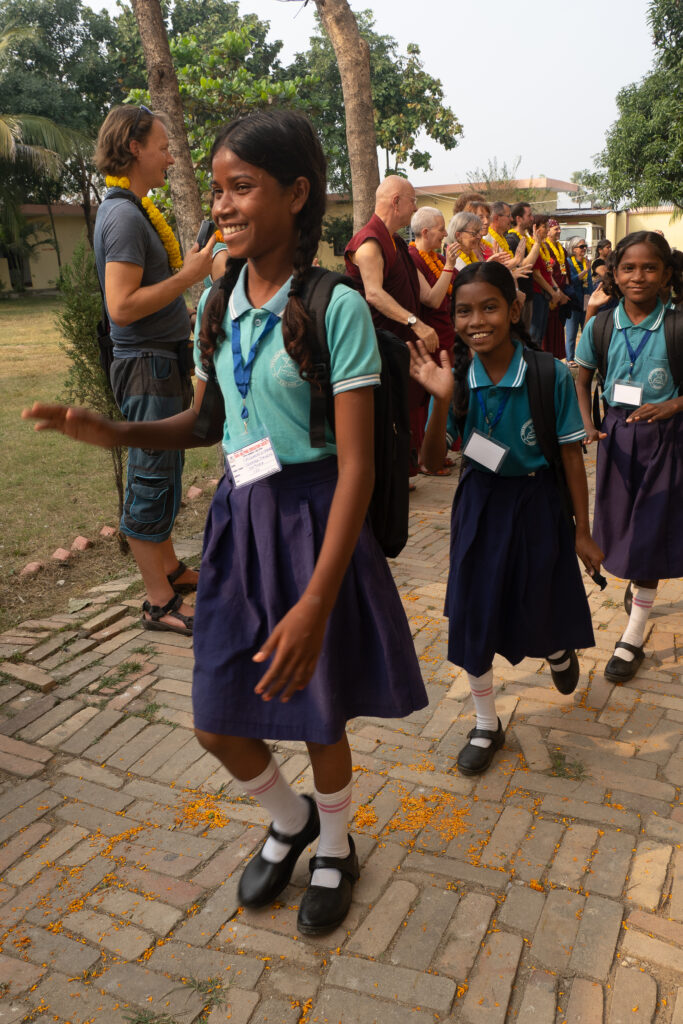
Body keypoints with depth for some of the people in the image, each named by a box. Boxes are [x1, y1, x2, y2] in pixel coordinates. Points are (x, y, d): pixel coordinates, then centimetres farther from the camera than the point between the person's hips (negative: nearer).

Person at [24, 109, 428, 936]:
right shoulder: (217, 303, 4)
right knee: (216, 722, 11)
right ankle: (290, 821, 45)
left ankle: (335, 850, 44)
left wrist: (316, 604, -27)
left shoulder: (335, 307, -16)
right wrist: (114, 433, -5)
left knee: (317, 711, 12)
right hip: (238, 517, 6)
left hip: (314, 522, -5)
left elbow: (356, 466, -20)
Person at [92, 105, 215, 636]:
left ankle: (169, 568, 33)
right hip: (149, 366, -10)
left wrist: (186, 314, 20)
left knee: (162, 477, 18)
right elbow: (122, 306, -24)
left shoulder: (133, 209, 16)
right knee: (152, 483, -3)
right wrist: (189, 275, -19)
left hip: (163, 361, 10)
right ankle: (160, 602, 6)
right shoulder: (123, 215, -16)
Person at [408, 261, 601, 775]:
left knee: (540, 604, 11)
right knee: (471, 615, 5)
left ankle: (559, 649, 53)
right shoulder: (457, 377, -11)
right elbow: (433, 461, -11)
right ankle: (487, 724, 28)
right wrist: (442, 401, -28)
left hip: (537, 503, -2)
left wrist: (582, 533, -4)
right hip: (480, 504, 2)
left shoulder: (550, 375, -17)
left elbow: (571, 456, -9)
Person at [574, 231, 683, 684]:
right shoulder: (600, 325, -3)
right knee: (621, 524, 17)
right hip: (617, 433, 4)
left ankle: (634, 638, 10)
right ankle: (641, 583, 49)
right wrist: (586, 423, -7)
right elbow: (582, 379, 7)